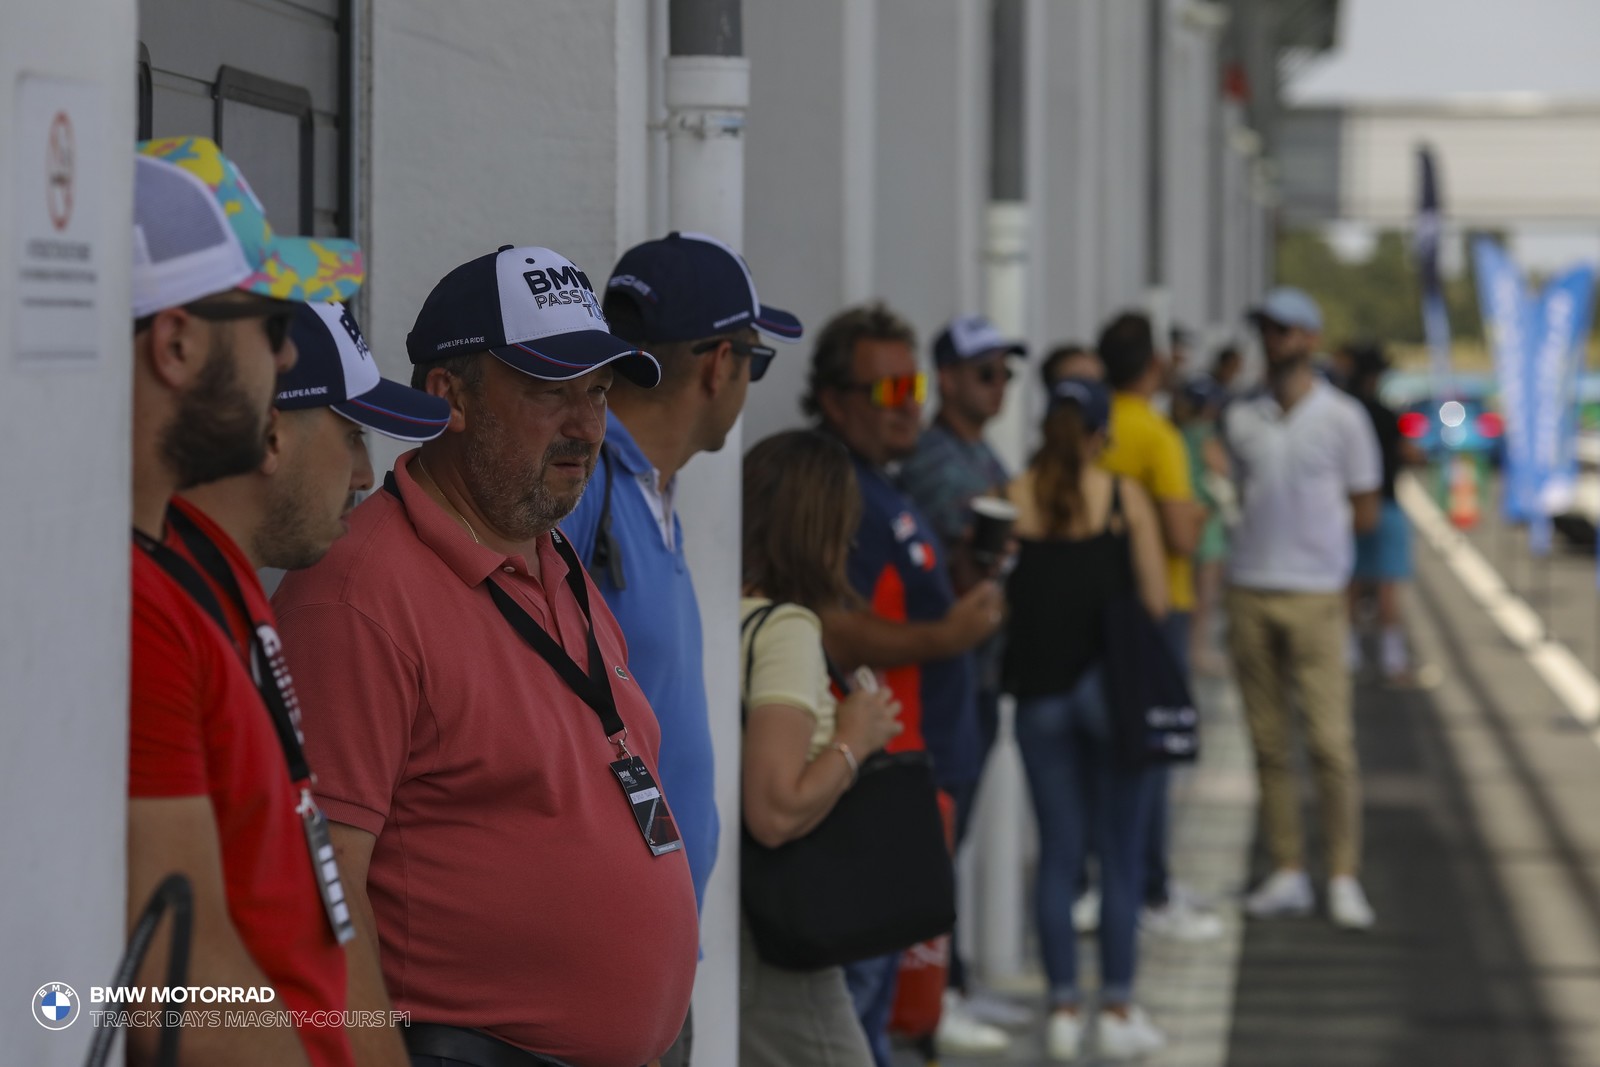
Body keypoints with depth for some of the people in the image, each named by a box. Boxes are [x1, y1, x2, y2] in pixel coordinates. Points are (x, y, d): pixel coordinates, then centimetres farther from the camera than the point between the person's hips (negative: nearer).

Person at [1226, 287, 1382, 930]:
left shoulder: (1342, 418, 0)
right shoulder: (1241, 419, 10)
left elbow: (1365, 514, 4)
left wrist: (1313, 517, -1)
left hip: (1314, 593, -4)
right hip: (1249, 589, 4)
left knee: (1331, 743, -8)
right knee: (1269, 744, 5)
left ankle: (1344, 877, -2)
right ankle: (1287, 874, 11)